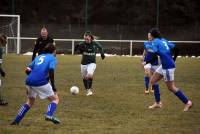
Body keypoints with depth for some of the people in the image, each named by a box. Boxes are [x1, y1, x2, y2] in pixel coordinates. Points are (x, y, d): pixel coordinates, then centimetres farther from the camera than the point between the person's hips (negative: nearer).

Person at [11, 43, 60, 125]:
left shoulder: (39, 57, 24)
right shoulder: (52, 58, 7)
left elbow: (27, 70, 19)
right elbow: (51, 71, -11)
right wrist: (53, 86, -10)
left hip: (29, 81, 6)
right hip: (41, 83, -6)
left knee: (30, 102, 28)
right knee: (55, 99, 9)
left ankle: (17, 120, 22)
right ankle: (49, 115, -17)